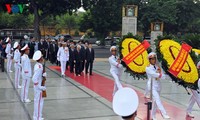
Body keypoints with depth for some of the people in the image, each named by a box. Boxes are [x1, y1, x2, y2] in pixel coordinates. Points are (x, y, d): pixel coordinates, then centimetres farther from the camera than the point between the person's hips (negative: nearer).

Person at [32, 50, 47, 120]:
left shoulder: (37, 65, 2)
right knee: (39, 102, 2)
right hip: (39, 88, -10)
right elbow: (34, 79, -30)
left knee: (37, 101, 20)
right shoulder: (39, 67, -26)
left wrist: (43, 74, -3)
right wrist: (40, 87, -24)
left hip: (38, 87, 10)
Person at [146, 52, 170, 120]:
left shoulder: (158, 67, 9)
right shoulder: (148, 68, -7)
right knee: (158, 100, -17)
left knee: (155, 101, 11)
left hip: (158, 86, 6)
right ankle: (164, 114, -24)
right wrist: (160, 74, -4)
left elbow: (163, 77, 1)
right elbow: (154, 74, -20)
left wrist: (159, 73, -16)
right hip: (153, 87, -6)